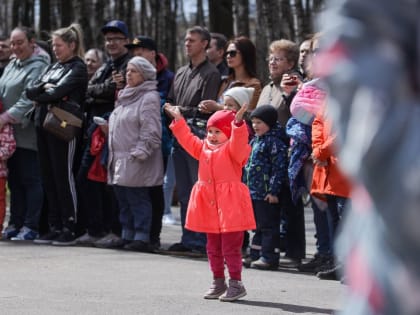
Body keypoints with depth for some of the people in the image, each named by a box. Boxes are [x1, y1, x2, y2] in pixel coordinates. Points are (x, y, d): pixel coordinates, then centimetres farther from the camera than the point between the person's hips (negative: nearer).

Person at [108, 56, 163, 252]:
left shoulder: (149, 98, -9)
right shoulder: (125, 96, 21)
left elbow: (151, 131, -15)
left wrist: (139, 153, -18)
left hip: (136, 162, -9)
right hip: (120, 159, 9)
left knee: (138, 199, -9)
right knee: (123, 200, 11)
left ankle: (142, 237, -6)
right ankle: (127, 236, 18)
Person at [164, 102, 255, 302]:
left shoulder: (232, 149, -7)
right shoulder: (203, 147, 15)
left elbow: (238, 142, -26)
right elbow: (187, 139, 20)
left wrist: (238, 123, -40)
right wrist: (178, 120, 14)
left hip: (229, 207, -8)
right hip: (209, 206, 8)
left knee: (231, 246, -6)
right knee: (213, 247, 14)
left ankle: (236, 284, 0)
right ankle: (218, 282, 23)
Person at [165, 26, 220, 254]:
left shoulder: (211, 73, -3)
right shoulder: (181, 73, 21)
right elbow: (170, 101, 18)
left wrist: (182, 111, -9)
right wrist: (170, 109, -3)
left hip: (198, 135, -8)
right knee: (184, 191, 9)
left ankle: (202, 240, -5)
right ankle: (188, 238, 15)